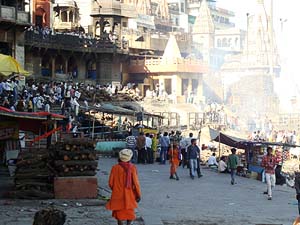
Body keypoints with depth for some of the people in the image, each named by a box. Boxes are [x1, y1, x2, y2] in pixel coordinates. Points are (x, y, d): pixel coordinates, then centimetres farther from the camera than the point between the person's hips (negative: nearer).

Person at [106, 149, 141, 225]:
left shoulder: (115, 168, -11)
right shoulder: (132, 168, -12)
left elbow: (110, 183, -5)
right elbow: (135, 182, -11)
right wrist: (138, 194, -1)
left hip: (118, 195, 0)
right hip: (129, 195, 0)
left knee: (119, 213, 10)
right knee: (130, 212, 19)